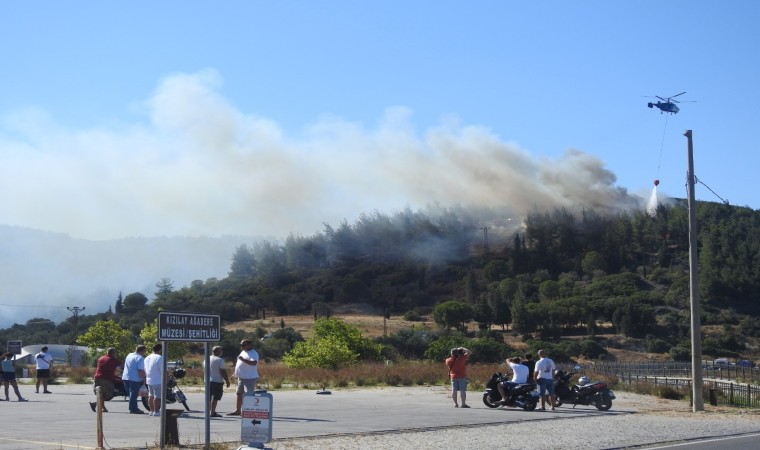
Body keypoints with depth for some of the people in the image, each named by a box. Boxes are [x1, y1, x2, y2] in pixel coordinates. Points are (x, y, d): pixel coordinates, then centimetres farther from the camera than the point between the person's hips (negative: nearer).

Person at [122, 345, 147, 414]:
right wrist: (144, 379, -10)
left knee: (131, 394, 15)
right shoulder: (140, 358, -13)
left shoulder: (129, 355, 14)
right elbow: (140, 370, -19)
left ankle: (134, 408, 20)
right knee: (134, 394, -2)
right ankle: (133, 409, 0)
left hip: (126, 377, 8)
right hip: (134, 379, -8)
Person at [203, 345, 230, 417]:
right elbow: (223, 372, -14)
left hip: (208, 381, 7)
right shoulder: (220, 360, -12)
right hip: (217, 381, -7)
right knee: (215, 398, -2)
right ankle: (212, 413, -3)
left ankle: (208, 412, 17)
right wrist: (227, 381, -6)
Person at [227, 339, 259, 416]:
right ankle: (237, 410, 24)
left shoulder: (253, 354, -15)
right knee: (239, 394, 15)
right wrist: (236, 373, 24)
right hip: (241, 377, 10)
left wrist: (243, 360, -37)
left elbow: (254, 363, -33)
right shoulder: (243, 352, 16)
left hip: (250, 378, -10)